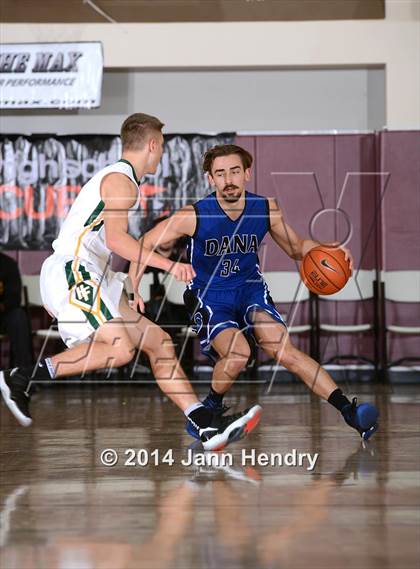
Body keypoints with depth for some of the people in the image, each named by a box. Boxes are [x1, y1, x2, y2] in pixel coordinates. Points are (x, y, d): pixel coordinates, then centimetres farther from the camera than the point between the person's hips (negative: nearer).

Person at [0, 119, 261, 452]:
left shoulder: (113, 178, 24)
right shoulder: (121, 180, -8)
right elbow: (115, 239, -21)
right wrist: (170, 265, -22)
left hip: (92, 279, 11)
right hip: (71, 271, -11)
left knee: (158, 343, 4)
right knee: (120, 348, -26)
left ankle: (207, 426, 0)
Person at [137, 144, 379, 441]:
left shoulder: (267, 209, -9)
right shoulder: (194, 216, -20)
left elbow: (297, 247, 8)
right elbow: (146, 244, -11)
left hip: (250, 287, 2)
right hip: (209, 296, -2)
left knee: (286, 352, -19)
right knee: (237, 353, -29)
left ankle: (349, 411, -20)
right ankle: (210, 407, 1)